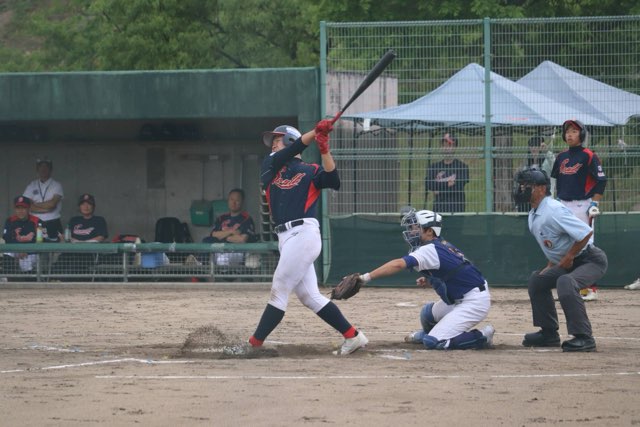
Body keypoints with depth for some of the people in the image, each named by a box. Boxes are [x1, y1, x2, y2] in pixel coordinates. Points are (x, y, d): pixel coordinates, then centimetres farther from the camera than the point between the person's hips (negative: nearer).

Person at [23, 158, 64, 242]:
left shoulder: (56, 185, 3)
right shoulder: (32, 186, 10)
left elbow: (52, 204, -11)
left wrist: (35, 204, -1)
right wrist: (45, 209, -9)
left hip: (53, 225, -2)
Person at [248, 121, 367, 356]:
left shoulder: (310, 171, 4)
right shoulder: (270, 165, 19)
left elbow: (333, 181, -12)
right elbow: (284, 155, -1)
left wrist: (324, 150, -23)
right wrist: (314, 133, -11)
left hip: (303, 233, -7)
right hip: (286, 238, 7)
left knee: (279, 291, -6)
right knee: (309, 297, 5)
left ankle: (254, 344, -7)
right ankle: (352, 336, 10)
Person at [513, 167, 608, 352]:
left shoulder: (553, 211, -24)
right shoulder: (533, 215, 7)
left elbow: (586, 233, -29)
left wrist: (568, 258, -20)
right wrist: (551, 266, 11)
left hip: (591, 260, -11)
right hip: (566, 263, 11)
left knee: (565, 283, -34)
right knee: (537, 280, 17)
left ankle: (584, 338, -32)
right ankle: (549, 334, 23)